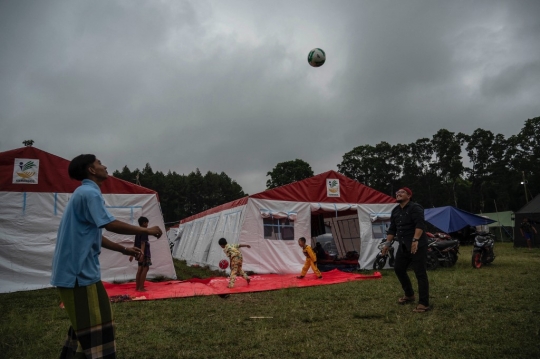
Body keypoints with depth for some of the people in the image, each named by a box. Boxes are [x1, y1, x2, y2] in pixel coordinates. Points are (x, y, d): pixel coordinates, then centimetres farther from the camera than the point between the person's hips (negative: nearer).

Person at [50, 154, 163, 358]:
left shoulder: (85, 193, 18)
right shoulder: (89, 192, -15)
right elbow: (111, 225, -25)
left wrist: (124, 250, 20)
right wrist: (147, 231, -15)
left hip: (75, 271, 11)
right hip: (79, 272, -11)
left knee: (84, 324, 20)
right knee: (94, 328, -5)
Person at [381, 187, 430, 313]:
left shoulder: (415, 207, -12)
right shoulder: (395, 210, 14)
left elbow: (420, 224, -24)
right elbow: (392, 229, 18)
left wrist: (415, 240, -34)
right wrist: (388, 243, 12)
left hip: (418, 245, -9)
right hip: (403, 246, 9)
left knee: (420, 273, -6)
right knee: (398, 268, 14)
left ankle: (424, 303, 0)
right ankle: (409, 295, 32)